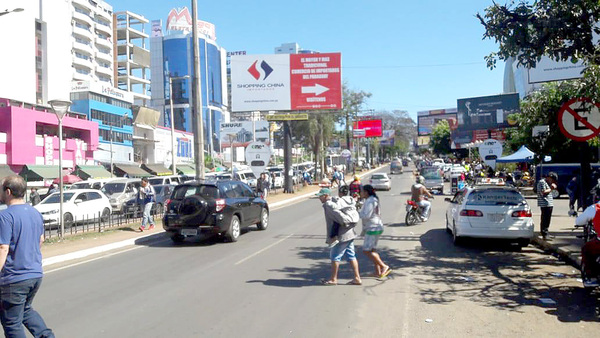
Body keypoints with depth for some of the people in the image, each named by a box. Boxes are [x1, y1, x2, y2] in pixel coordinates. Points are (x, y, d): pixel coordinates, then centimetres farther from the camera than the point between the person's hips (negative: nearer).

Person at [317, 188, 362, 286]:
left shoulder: (328, 205, -15)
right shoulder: (334, 202, 16)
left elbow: (339, 215, -25)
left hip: (341, 236, -9)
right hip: (350, 234, 10)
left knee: (335, 257, 3)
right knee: (351, 256, 12)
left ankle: (333, 279, 13)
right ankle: (357, 278, 15)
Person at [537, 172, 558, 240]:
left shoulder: (547, 182, 21)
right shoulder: (542, 182, -11)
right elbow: (543, 192, -20)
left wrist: (552, 186, 7)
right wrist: (551, 189, -9)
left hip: (549, 204, 10)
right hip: (545, 204, -10)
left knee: (547, 219, 14)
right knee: (545, 219, -10)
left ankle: (546, 233, 22)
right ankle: (544, 234, -9)